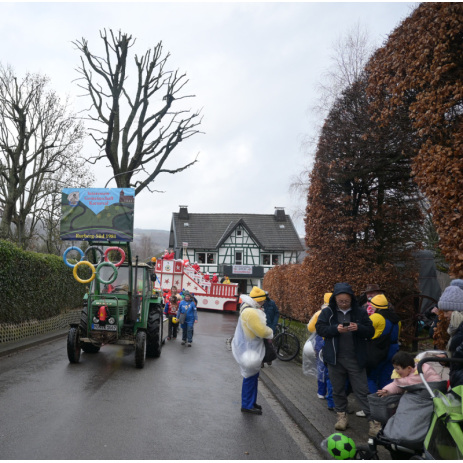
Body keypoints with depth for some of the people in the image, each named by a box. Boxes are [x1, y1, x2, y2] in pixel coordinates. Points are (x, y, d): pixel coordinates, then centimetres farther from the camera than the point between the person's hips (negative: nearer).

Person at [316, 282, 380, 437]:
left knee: (362, 390, 0)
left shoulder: (360, 312, 2)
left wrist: (358, 328, -19)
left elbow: (370, 331, 2)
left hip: (356, 359, -1)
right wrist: (336, 329, -22)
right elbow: (319, 328, -6)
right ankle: (342, 415, 28)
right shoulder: (327, 312, 0)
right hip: (335, 358, 1)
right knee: (338, 389, 12)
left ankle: (373, 420, 4)